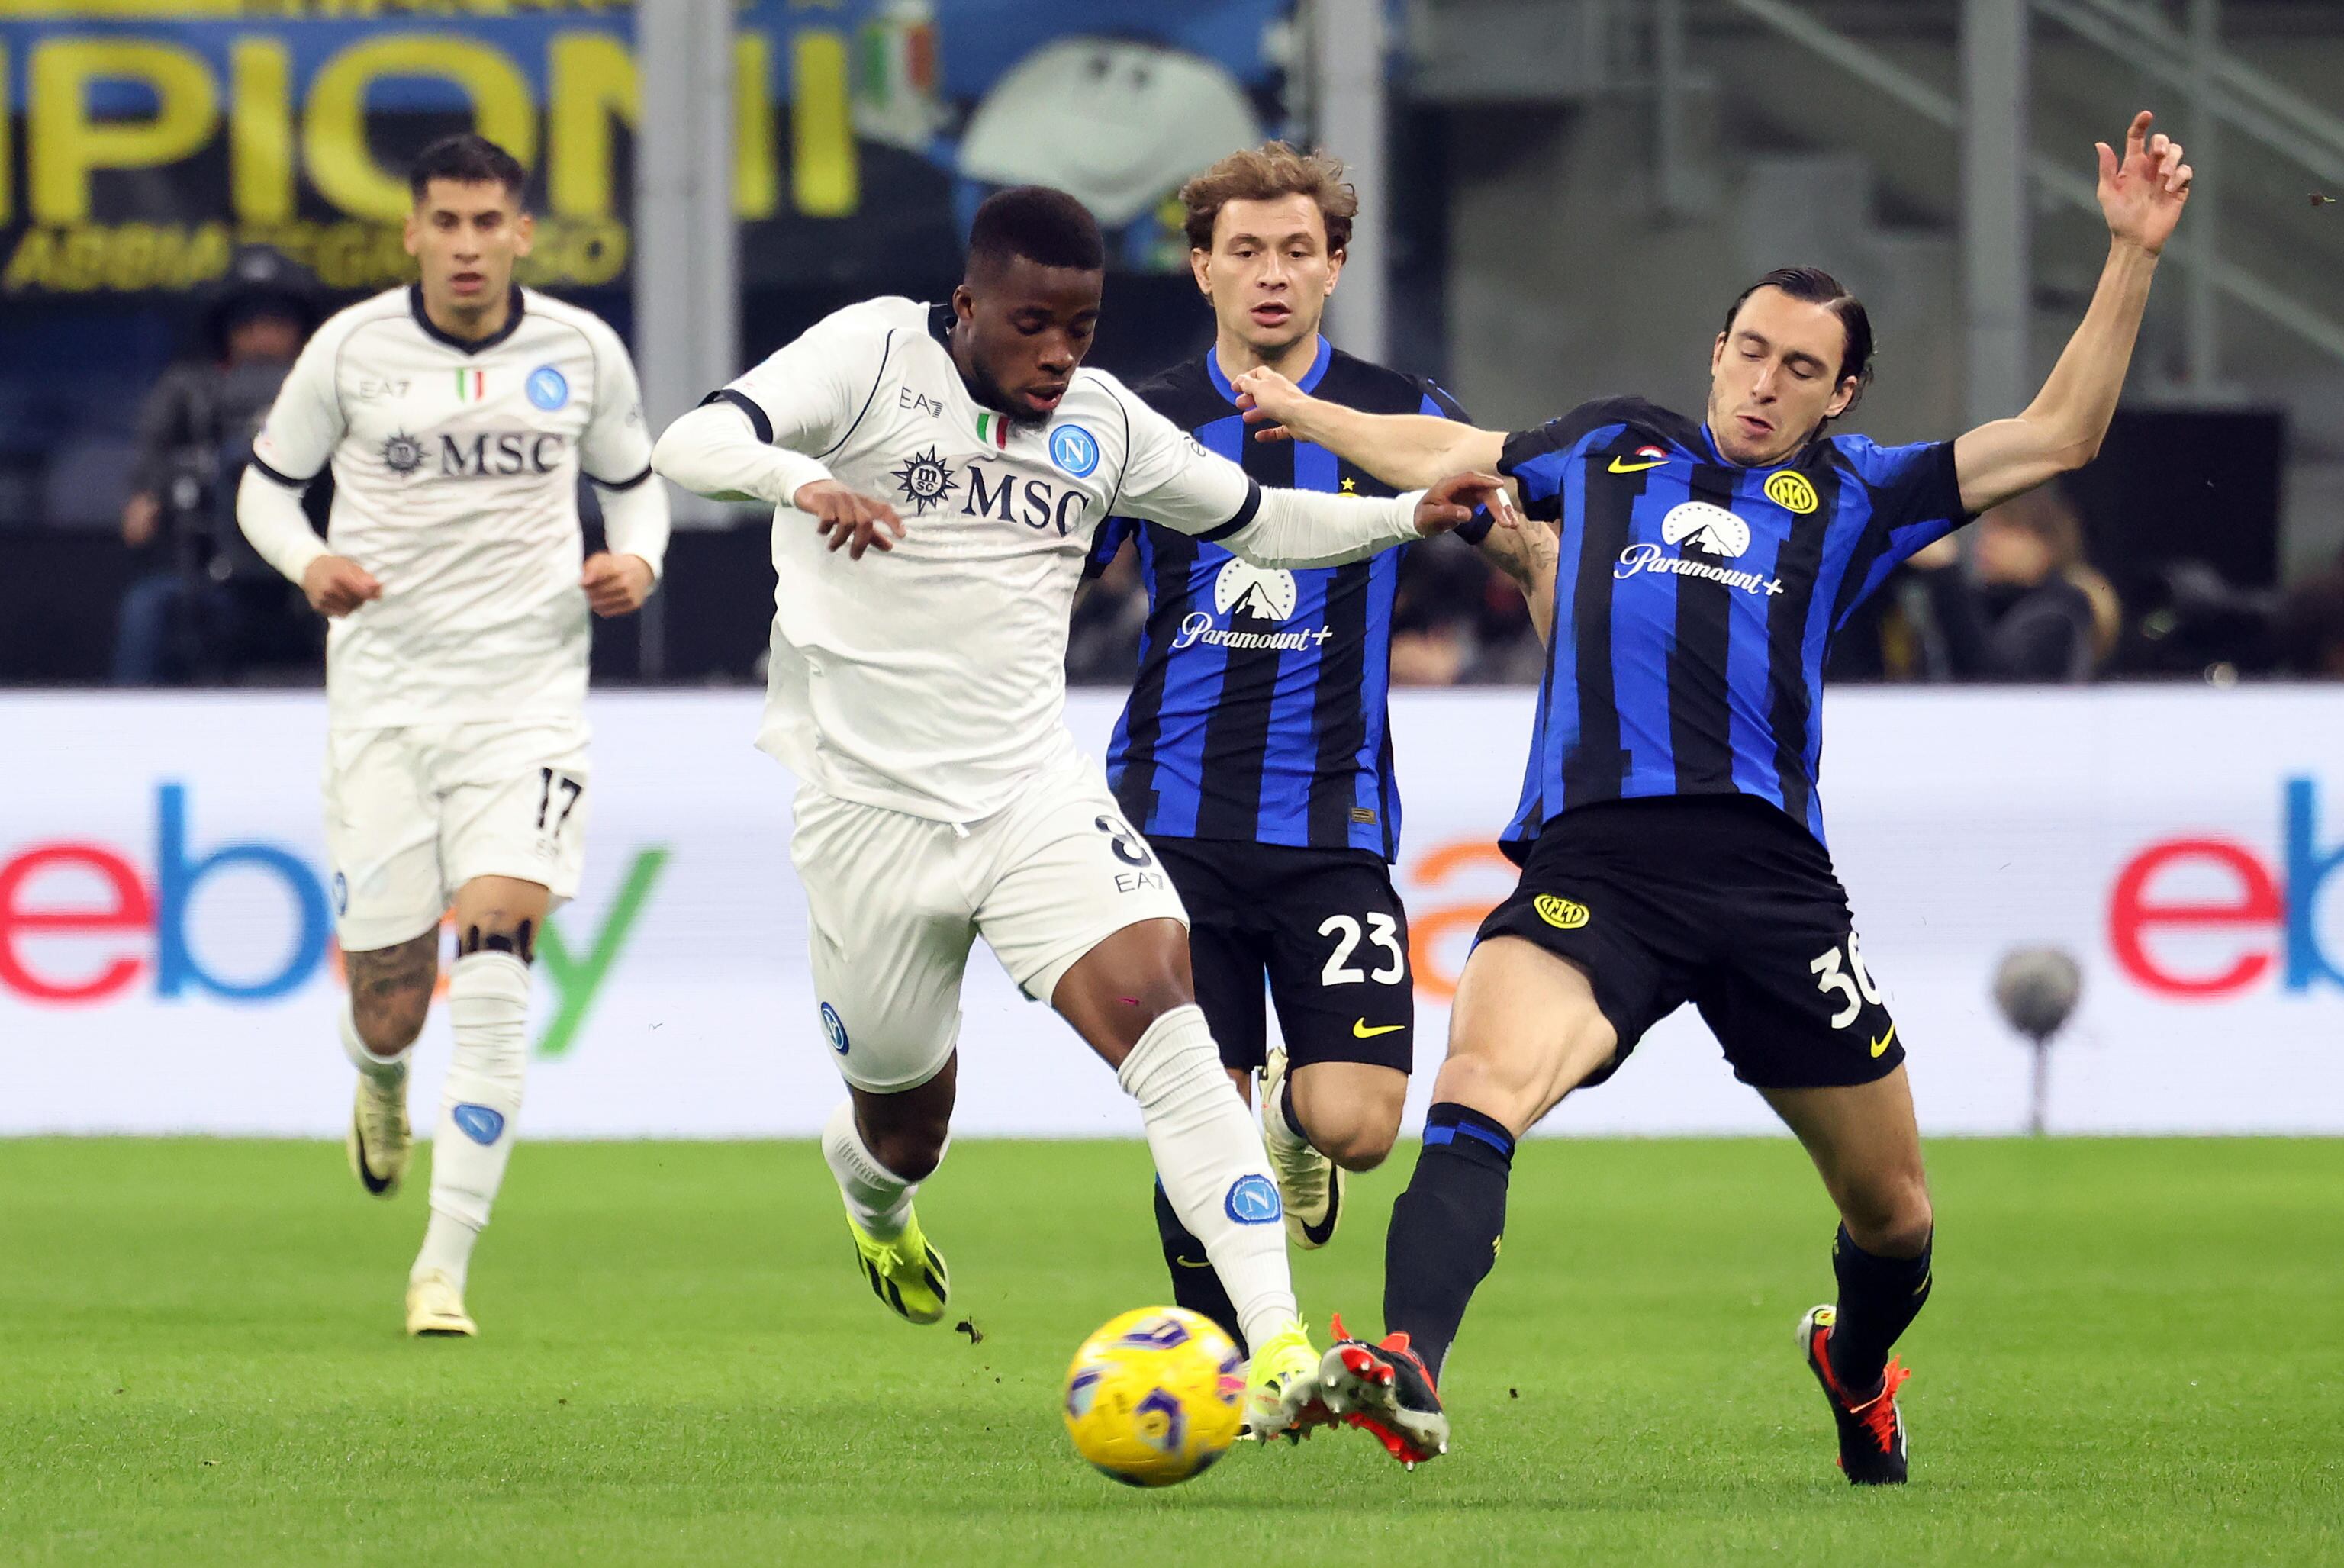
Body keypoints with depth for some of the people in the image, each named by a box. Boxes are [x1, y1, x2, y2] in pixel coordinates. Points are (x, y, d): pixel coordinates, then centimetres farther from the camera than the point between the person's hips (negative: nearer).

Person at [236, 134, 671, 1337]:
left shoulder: (582, 351, 3)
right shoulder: (352, 348, -1)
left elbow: (633, 483, 18)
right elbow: (265, 484, 10)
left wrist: (637, 560, -4)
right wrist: (309, 561, -11)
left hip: (529, 688, 0)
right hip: (384, 688, 0)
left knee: (493, 959, -18)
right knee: (390, 1002, 0)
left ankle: (445, 1269, -15)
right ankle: (381, 1079, 43)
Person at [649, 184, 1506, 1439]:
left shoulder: (1102, 420, 7)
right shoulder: (874, 354, -7)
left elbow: (1252, 520, 21)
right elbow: (690, 445, -20)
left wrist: (1411, 515, 5)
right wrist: (803, 480, -42)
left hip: (1036, 794, 2)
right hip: (870, 808, -2)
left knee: (1162, 1023, -21)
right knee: (907, 1117, 11)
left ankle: (1277, 1349, -28)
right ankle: (873, 1191, 53)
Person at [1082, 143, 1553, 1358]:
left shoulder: (1397, 418, 3)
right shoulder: (1144, 425, 4)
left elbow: (1539, 557, 11)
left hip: (1332, 828, -1)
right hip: (1174, 820, 1)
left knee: (1355, 1121, -12)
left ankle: (1297, 1124, 24)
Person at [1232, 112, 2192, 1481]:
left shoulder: (1851, 493, 17)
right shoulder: (1609, 450, 22)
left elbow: (2057, 438, 13)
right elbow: (1441, 455, 39)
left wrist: (2133, 255, 5)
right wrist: (1291, 407, 44)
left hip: (1770, 878, 1)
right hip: (1590, 866, -1)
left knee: (1891, 1208, 10)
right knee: (1480, 1086, -30)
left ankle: (1859, 1368, 44)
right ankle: (1407, 1371, -49)